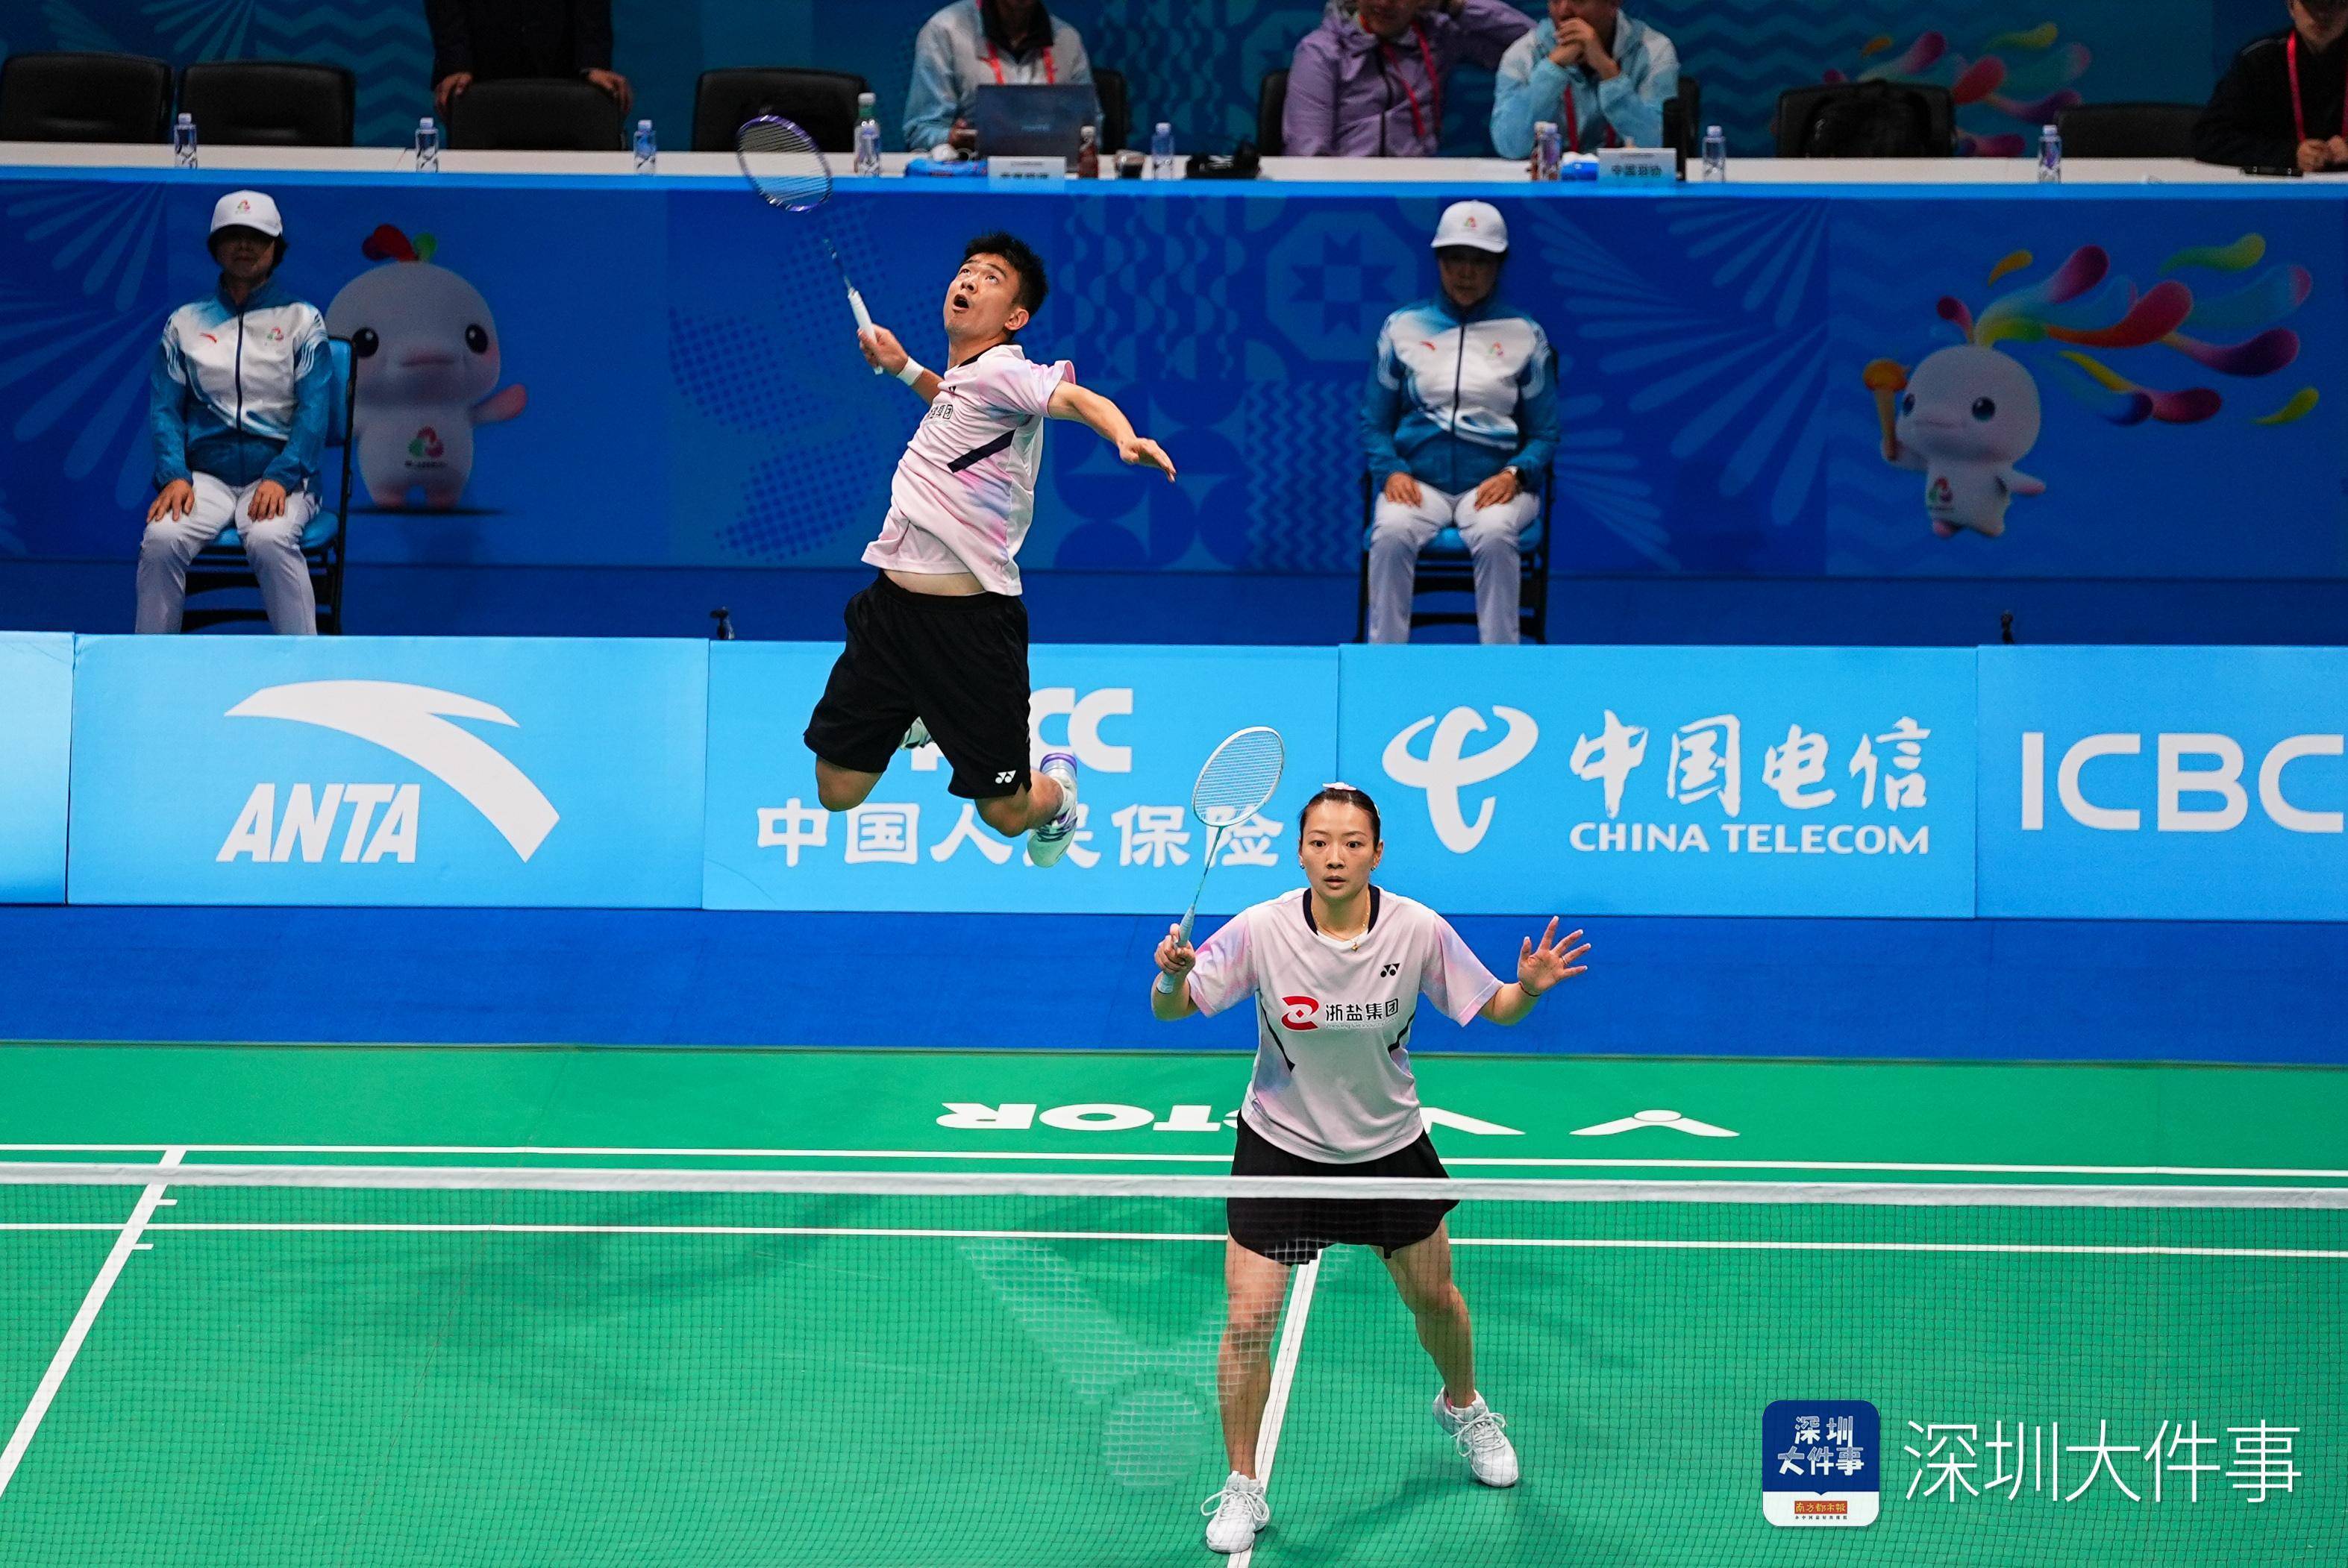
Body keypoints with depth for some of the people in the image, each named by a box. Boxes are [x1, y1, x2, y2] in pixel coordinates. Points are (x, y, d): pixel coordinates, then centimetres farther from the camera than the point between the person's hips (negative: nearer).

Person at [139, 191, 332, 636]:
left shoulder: (302, 319, 8)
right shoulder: (185, 322, 14)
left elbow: (313, 410, -1)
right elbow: (165, 408, 9)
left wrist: (280, 478, -17)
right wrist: (173, 476, -10)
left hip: (282, 475, -2)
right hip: (205, 476, 2)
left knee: (270, 540, -35)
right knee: (161, 540, -28)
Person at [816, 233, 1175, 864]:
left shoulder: (1002, 372, -14)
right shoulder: (958, 378, 11)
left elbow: (1073, 397, -35)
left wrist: (1126, 437, -55)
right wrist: (905, 368, 25)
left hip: (969, 618, -7)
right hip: (890, 604, 7)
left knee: (1006, 814, 2)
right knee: (837, 793, 9)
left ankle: (1056, 788, 37)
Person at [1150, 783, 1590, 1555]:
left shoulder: (1420, 931, -18)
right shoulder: (1261, 931, -21)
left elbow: (1493, 1008, -6)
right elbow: (1168, 1009, -15)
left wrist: (1528, 988, -27)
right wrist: (1172, 976, -38)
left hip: (1390, 1145, 2)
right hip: (1281, 1146, -1)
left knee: (1434, 1296, 18)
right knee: (1247, 1323, -7)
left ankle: (1462, 1408, 52)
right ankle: (1242, 1489, 13)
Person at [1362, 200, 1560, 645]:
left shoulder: (1524, 333, 10)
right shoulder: (1403, 326, 12)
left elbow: (1544, 433, 10)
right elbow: (1374, 422, 12)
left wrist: (1514, 475, -10)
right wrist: (1391, 471, -8)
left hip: (1496, 483, -1)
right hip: (1418, 480, 1)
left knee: (1494, 534, -35)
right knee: (1391, 532, -32)